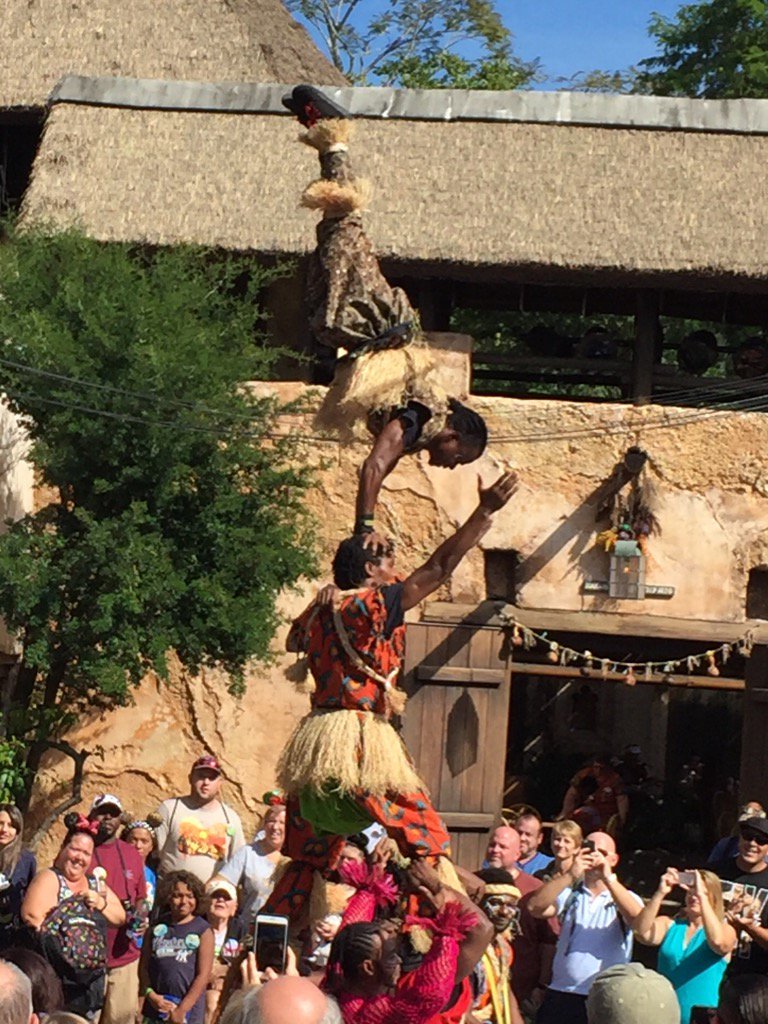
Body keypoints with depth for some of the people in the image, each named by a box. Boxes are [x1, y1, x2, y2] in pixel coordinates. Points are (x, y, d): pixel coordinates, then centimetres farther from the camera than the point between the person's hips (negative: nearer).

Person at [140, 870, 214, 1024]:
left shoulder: (203, 930, -2)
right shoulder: (158, 927, 9)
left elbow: (204, 975, -6)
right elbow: (144, 966, 9)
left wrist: (182, 1009, -10)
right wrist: (150, 994, -7)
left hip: (188, 1007, -4)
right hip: (156, 1005, 4)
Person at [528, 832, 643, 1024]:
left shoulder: (624, 898, 6)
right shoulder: (569, 895, 10)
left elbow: (637, 917, -17)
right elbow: (535, 907, -8)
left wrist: (609, 879, -23)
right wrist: (570, 876, -17)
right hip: (561, 998, 2)